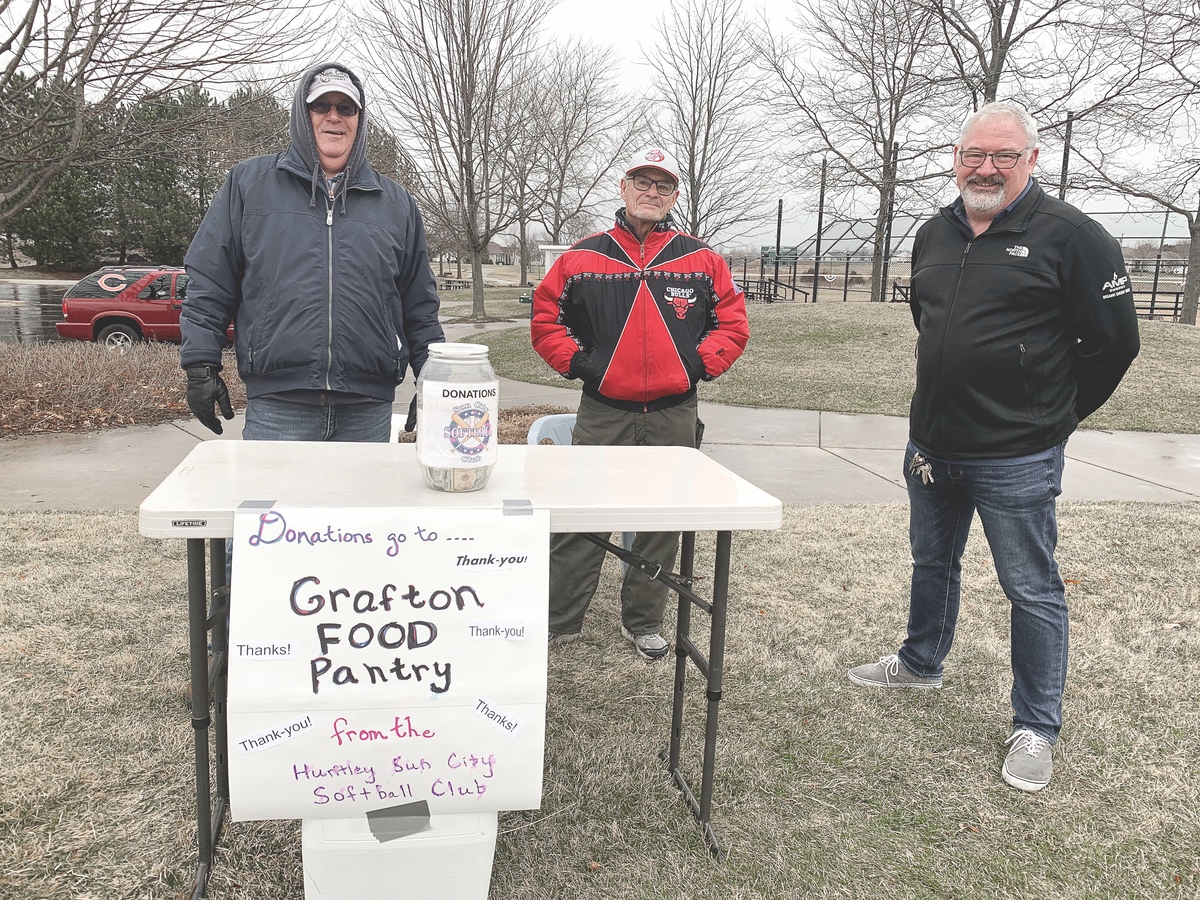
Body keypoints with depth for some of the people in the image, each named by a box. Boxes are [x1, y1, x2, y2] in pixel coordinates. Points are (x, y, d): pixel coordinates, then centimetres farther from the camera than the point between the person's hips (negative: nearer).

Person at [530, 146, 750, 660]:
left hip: (674, 416, 2)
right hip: (602, 413, -1)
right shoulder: (583, 257, 3)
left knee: (661, 524, 10)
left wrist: (699, 365, -2)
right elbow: (546, 318, 9)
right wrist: (577, 363, -3)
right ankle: (557, 621, 16)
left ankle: (643, 622, 26)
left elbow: (732, 323, 10)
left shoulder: (702, 261, 6)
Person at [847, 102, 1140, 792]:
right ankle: (921, 663, 45)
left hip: (1016, 460, -6)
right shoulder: (934, 236, 8)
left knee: (1033, 591, 4)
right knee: (933, 563, 23)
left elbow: (1114, 340, -7)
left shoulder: (1072, 236, -11)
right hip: (932, 445, 7)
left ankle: (1037, 728, 18)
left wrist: (1056, 414, 2)